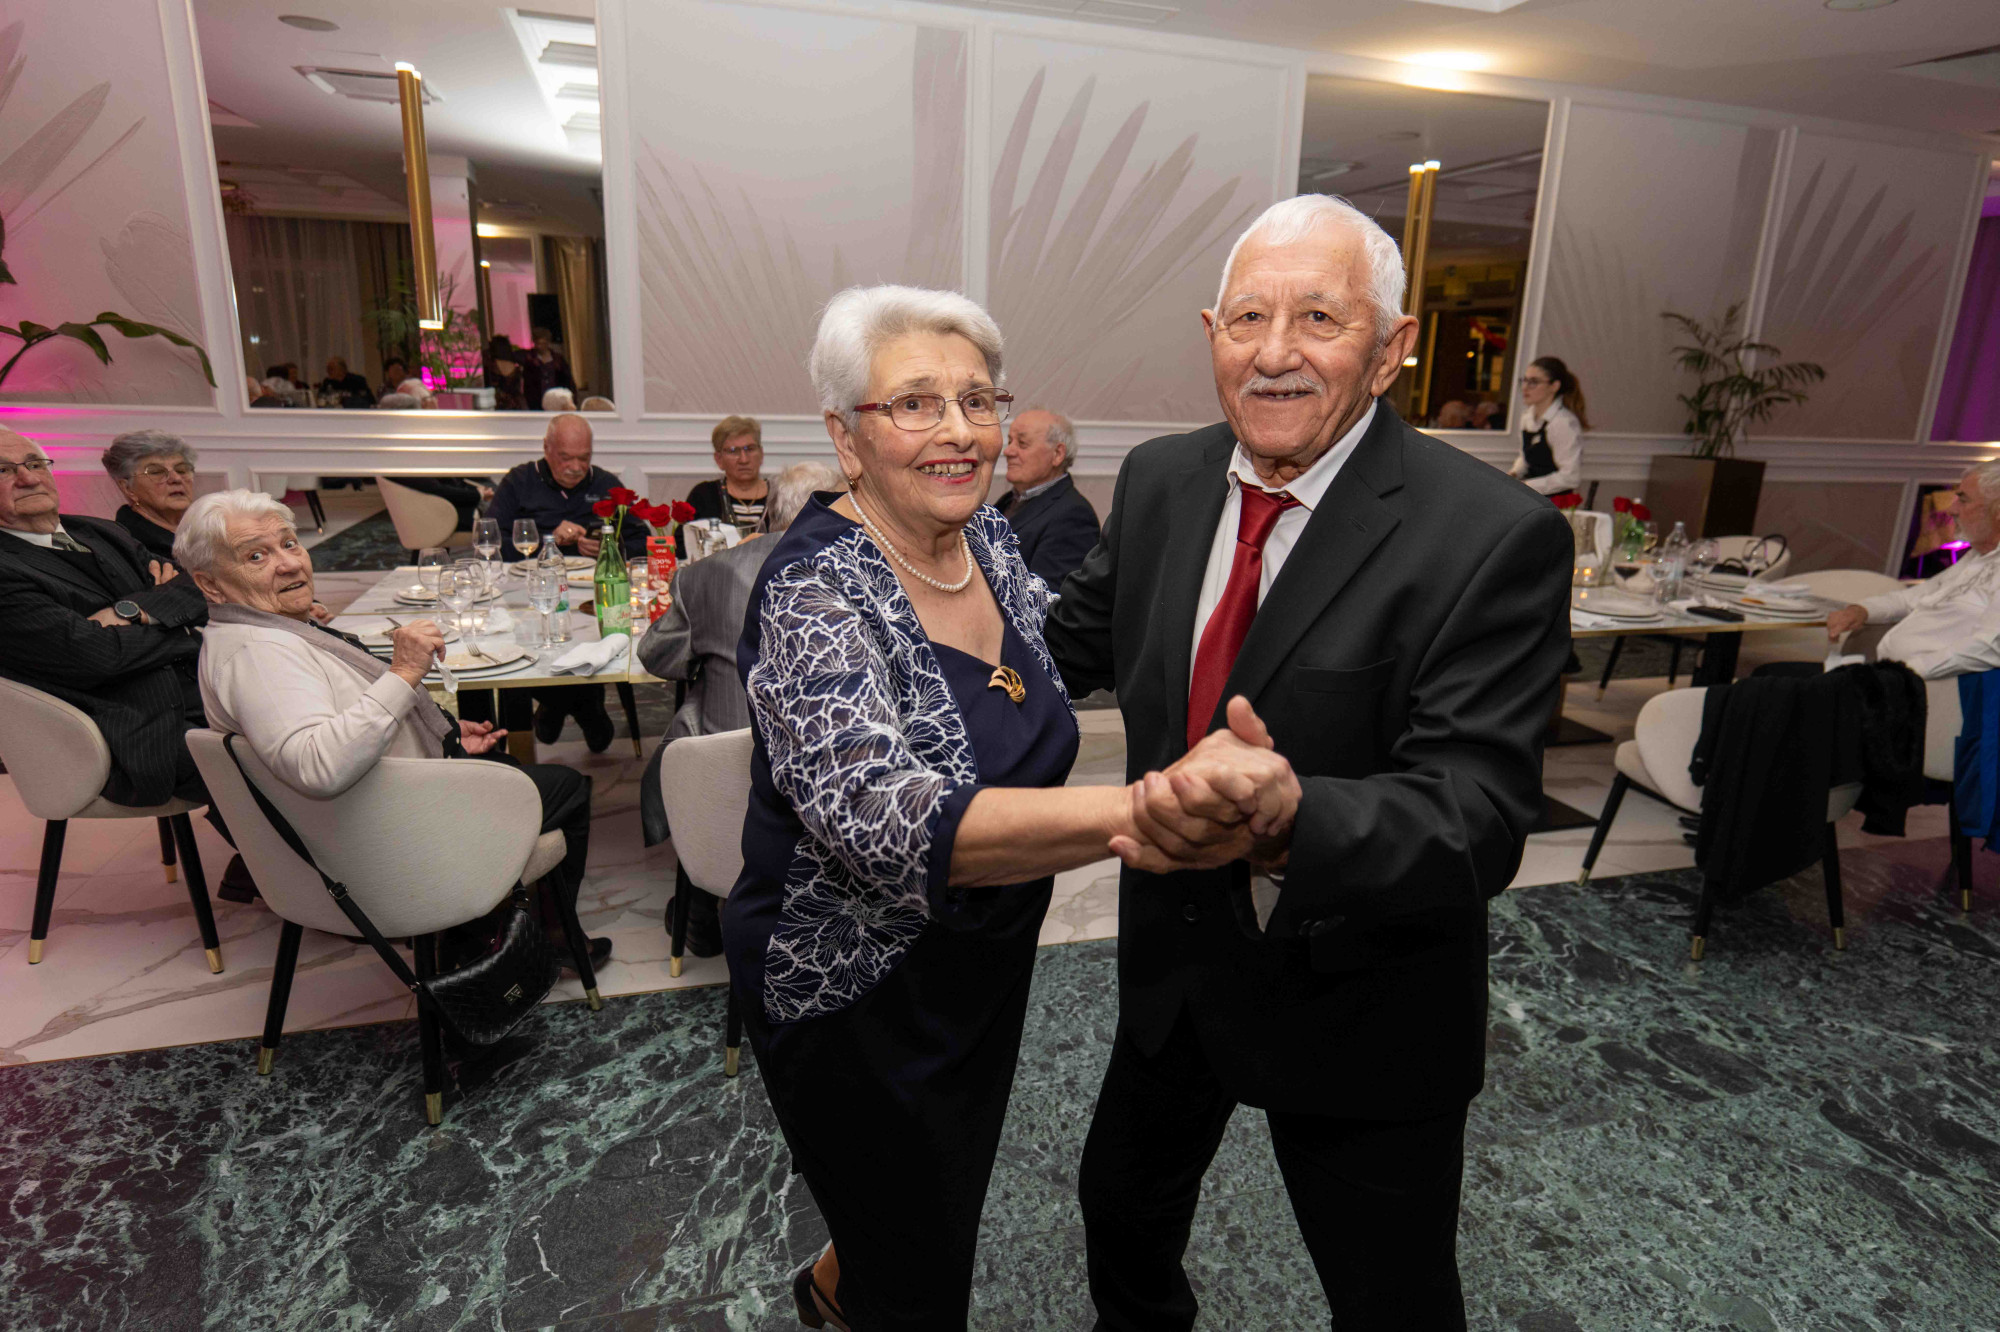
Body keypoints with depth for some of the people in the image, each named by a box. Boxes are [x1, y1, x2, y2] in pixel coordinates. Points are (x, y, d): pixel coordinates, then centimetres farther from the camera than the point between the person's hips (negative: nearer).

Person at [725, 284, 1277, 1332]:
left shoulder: (991, 539, -5)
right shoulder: (815, 588, -27)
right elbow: (885, 823, -42)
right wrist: (1133, 810, -52)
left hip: (988, 961, 7)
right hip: (858, 999, -7)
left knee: (950, 1198, 32)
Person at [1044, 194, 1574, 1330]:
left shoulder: (1495, 537, -24)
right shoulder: (1161, 481, -5)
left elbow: (1477, 820, -29)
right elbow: (1077, 640, 9)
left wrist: (1292, 824, -49)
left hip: (1359, 1004, -5)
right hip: (1178, 963, 6)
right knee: (1123, 1207, 30)